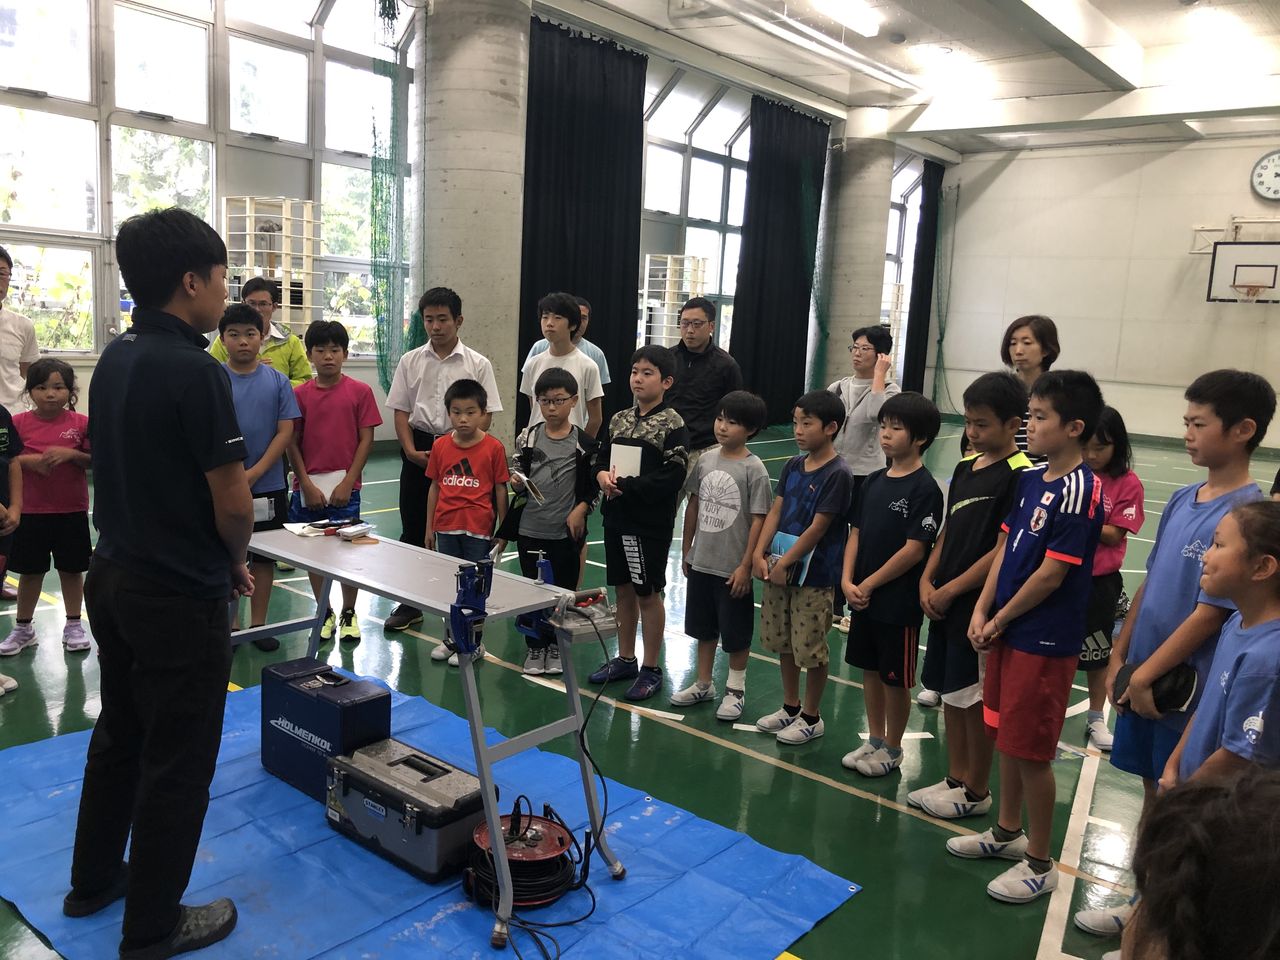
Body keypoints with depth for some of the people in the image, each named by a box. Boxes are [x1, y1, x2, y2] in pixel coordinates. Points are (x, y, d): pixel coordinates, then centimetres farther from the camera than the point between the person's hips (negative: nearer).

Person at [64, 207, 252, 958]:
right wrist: (233, 561, -1)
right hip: (180, 595, -9)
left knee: (120, 735, 23)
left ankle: (95, 879, 40)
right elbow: (234, 505, -22)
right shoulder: (196, 371, -22)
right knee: (177, 759, 6)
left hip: (114, 577, 9)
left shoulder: (115, 358, 5)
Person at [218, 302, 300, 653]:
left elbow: (285, 431, -4)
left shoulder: (277, 381, -1)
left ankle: (258, 624, 23)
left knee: (263, 555, 10)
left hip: (267, 486, 1)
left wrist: (255, 473, -14)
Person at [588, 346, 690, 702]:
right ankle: (625, 659, 31)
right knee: (623, 589, 16)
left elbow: (673, 477, -19)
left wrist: (626, 485, -19)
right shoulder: (619, 419, 8)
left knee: (648, 593, 5)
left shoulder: (673, 425, -12)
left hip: (650, 523, -6)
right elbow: (600, 457, 14)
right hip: (617, 517, 6)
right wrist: (602, 476, -8)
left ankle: (651, 669, 18)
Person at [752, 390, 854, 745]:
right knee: (783, 642, 17)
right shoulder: (793, 466, 6)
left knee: (810, 648, 4)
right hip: (778, 567, 7)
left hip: (814, 574, -7)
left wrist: (784, 563, -15)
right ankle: (790, 707, 34)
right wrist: (760, 553, -6)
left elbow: (817, 528, -18)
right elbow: (776, 511, 5)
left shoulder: (837, 474, -15)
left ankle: (811, 717, 21)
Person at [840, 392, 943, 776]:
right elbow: (855, 534, 7)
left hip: (898, 601, -7)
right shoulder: (873, 482, 6)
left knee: (895, 678, 8)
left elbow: (914, 549, -18)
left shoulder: (924, 488, -15)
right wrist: (847, 581, -6)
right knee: (870, 670, 17)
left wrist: (869, 585, -15)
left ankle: (892, 749, 24)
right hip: (863, 596, 7)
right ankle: (874, 740, 33)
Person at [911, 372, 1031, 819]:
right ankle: (955, 778, 31)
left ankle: (976, 791, 20)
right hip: (945, 600, 8)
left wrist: (951, 589, -15)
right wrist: (927, 580, 1)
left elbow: (1004, 550, -17)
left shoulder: (1019, 475, -14)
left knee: (977, 698, 4)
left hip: (981, 601, -8)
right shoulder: (965, 467, 10)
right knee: (951, 691, 16)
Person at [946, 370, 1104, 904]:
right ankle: (1007, 832, 38)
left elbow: (1052, 574, -20)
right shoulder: (1030, 479, 6)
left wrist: (1000, 620, -10)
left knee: (1031, 751, 2)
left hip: (1044, 642, -8)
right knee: (1006, 738, 19)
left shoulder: (1080, 491, -19)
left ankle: (1039, 864, 20)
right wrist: (981, 611, -1)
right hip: (1006, 632, 8)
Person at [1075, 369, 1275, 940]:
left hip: (1186, 689, -7)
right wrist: (1119, 658, 9)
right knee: (1153, 793, 18)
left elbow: (1210, 613, -19)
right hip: (1142, 678, 7)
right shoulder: (1183, 499, 5)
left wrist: (1146, 676, -15)